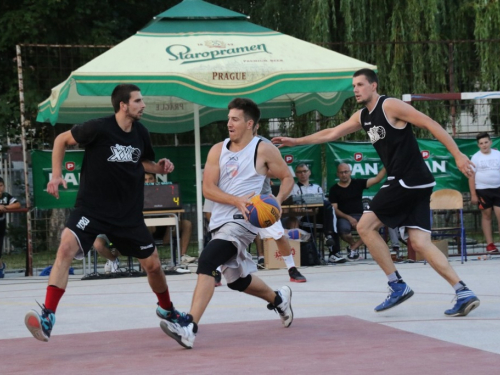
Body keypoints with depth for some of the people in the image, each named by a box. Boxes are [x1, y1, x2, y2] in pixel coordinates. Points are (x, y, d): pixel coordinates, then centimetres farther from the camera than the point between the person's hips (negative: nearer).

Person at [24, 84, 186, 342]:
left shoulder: (141, 133, 2)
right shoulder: (99, 129, -14)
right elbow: (61, 140, -1)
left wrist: (160, 167, 0)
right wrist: (56, 174, -10)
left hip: (128, 214, 5)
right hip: (91, 209, -5)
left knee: (153, 264, 10)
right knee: (66, 248, -27)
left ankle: (166, 309, 40)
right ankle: (47, 318, -30)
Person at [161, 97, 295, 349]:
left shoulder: (264, 150, -2)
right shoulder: (218, 151, 8)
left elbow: (288, 178, 7)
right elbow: (208, 188, -1)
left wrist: (277, 201, -12)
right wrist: (237, 200, -17)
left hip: (243, 220, -7)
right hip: (220, 221, 7)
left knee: (206, 262, -26)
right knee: (237, 280, 19)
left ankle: (189, 327, -34)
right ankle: (278, 299, 48)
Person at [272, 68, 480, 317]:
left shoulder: (390, 106, -8)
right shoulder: (363, 117, 18)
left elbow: (431, 124, -12)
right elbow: (331, 134, 29)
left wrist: (458, 155, -18)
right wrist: (296, 141, 30)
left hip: (408, 182, -8)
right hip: (418, 185, 8)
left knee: (365, 226, -4)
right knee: (420, 243, 0)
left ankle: (397, 285, -2)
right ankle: (463, 293, -6)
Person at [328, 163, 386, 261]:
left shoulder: (358, 183, 11)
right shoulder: (334, 189, 6)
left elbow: (376, 179, 3)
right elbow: (334, 209, -2)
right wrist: (349, 218, -17)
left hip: (360, 216, 2)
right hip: (344, 217, -2)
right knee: (344, 228, -38)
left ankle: (353, 248, -11)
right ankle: (354, 245, -1)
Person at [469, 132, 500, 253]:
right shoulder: (476, 157, 0)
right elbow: (471, 176, 0)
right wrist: (473, 194, -6)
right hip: (483, 190, -1)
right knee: (486, 216, 5)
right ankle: (490, 244, 9)